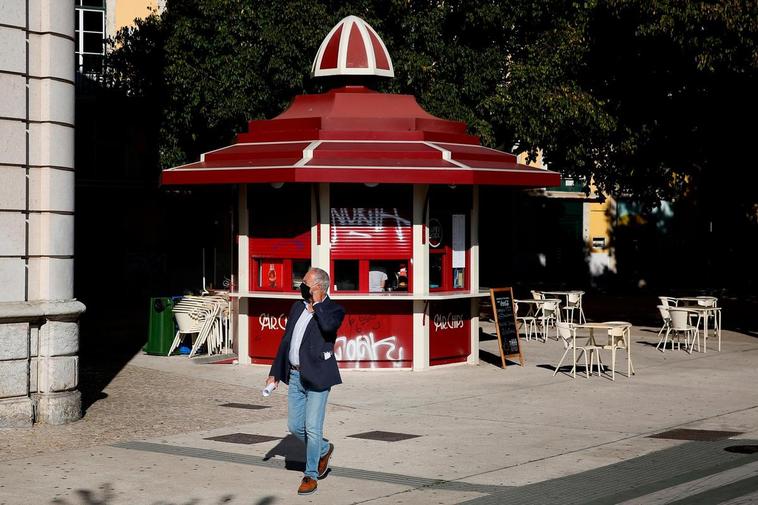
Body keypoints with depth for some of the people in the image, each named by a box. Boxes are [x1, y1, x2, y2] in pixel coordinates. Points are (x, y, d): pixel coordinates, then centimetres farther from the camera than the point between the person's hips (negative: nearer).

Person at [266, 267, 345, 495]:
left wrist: (316, 305, -17)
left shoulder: (333, 310, -7)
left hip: (317, 377, -7)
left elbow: (328, 326, -32)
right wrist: (275, 372, 15)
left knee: (312, 428, -5)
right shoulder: (298, 307, 12)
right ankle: (324, 450, 35)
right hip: (295, 376, 7)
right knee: (295, 427, 10)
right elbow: (286, 340, 17)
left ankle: (311, 476, 7)